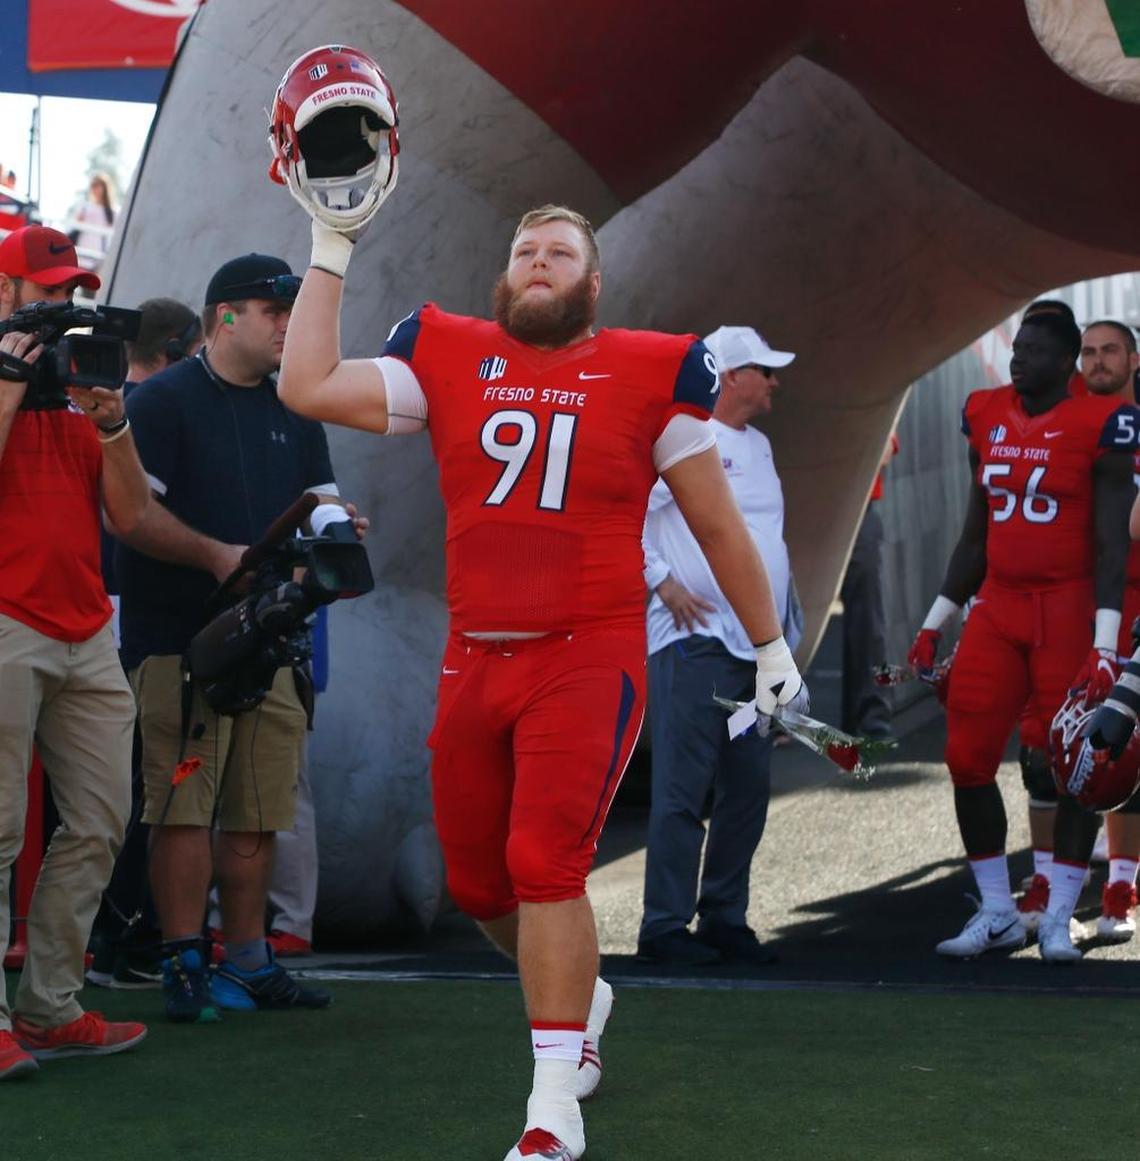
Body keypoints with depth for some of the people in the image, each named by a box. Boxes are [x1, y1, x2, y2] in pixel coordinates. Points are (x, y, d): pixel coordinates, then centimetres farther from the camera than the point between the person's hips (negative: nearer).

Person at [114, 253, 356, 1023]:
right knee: (185, 806, -10)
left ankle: (248, 960, 17)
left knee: (259, 811, 9)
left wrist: (333, 527, -4)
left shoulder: (294, 411, 18)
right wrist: (216, 555, -22)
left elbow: (319, 498, 20)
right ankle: (185, 964, -7)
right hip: (180, 636, -7)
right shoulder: (164, 400, -4)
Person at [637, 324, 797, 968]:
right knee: (684, 788, -7)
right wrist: (664, 583, -15)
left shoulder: (759, 446, 18)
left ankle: (725, 920, 17)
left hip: (759, 647, 8)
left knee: (749, 788, 9)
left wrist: (783, 632, 19)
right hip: (696, 642, -8)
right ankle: (666, 926, -3)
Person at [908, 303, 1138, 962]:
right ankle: (998, 912, 13)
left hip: (1068, 611, -6)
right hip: (997, 607, 6)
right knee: (969, 759, 2)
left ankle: (1058, 920, 8)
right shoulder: (989, 419, 9)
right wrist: (935, 626, 17)